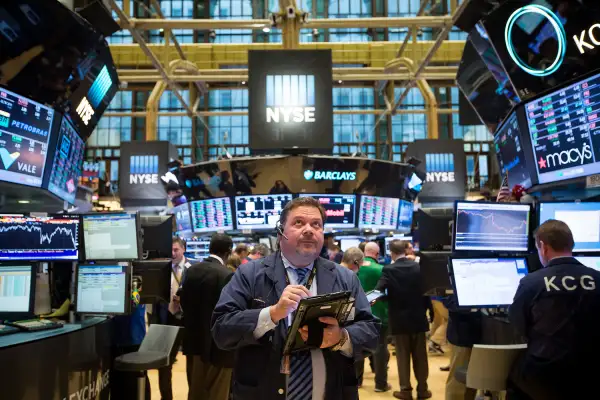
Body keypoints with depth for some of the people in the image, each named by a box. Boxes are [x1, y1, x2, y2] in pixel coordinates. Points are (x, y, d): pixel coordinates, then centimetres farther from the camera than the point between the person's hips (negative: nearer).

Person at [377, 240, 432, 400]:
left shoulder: (388, 270, -11)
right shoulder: (419, 267, -2)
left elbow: (379, 290, -22)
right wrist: (430, 311, 11)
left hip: (399, 319, -3)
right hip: (418, 317, 3)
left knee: (403, 355, 9)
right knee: (420, 355, 13)